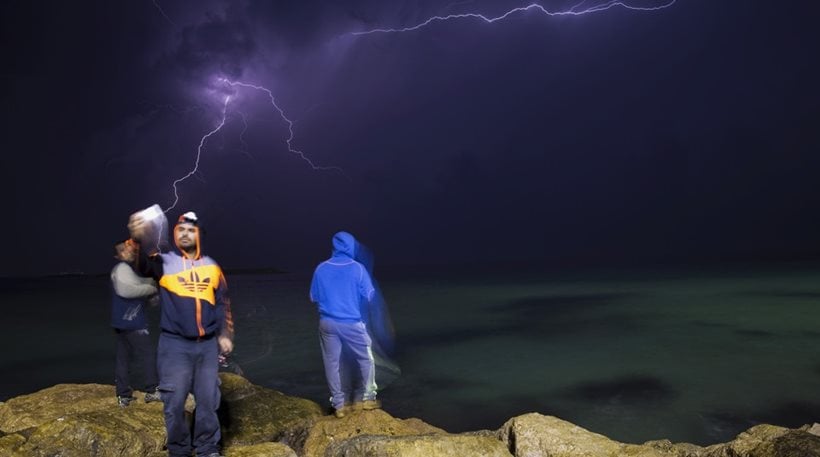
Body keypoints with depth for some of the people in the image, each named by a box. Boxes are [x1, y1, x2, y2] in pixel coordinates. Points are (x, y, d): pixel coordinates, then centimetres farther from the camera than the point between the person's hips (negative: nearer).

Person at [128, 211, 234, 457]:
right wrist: (138, 239, -44)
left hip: (208, 344, 3)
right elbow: (143, 264, -24)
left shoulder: (212, 266, 10)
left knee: (208, 399, 11)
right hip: (175, 345, -3)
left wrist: (225, 334, 7)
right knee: (174, 402, 3)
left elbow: (223, 303, 14)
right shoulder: (164, 262, -1)